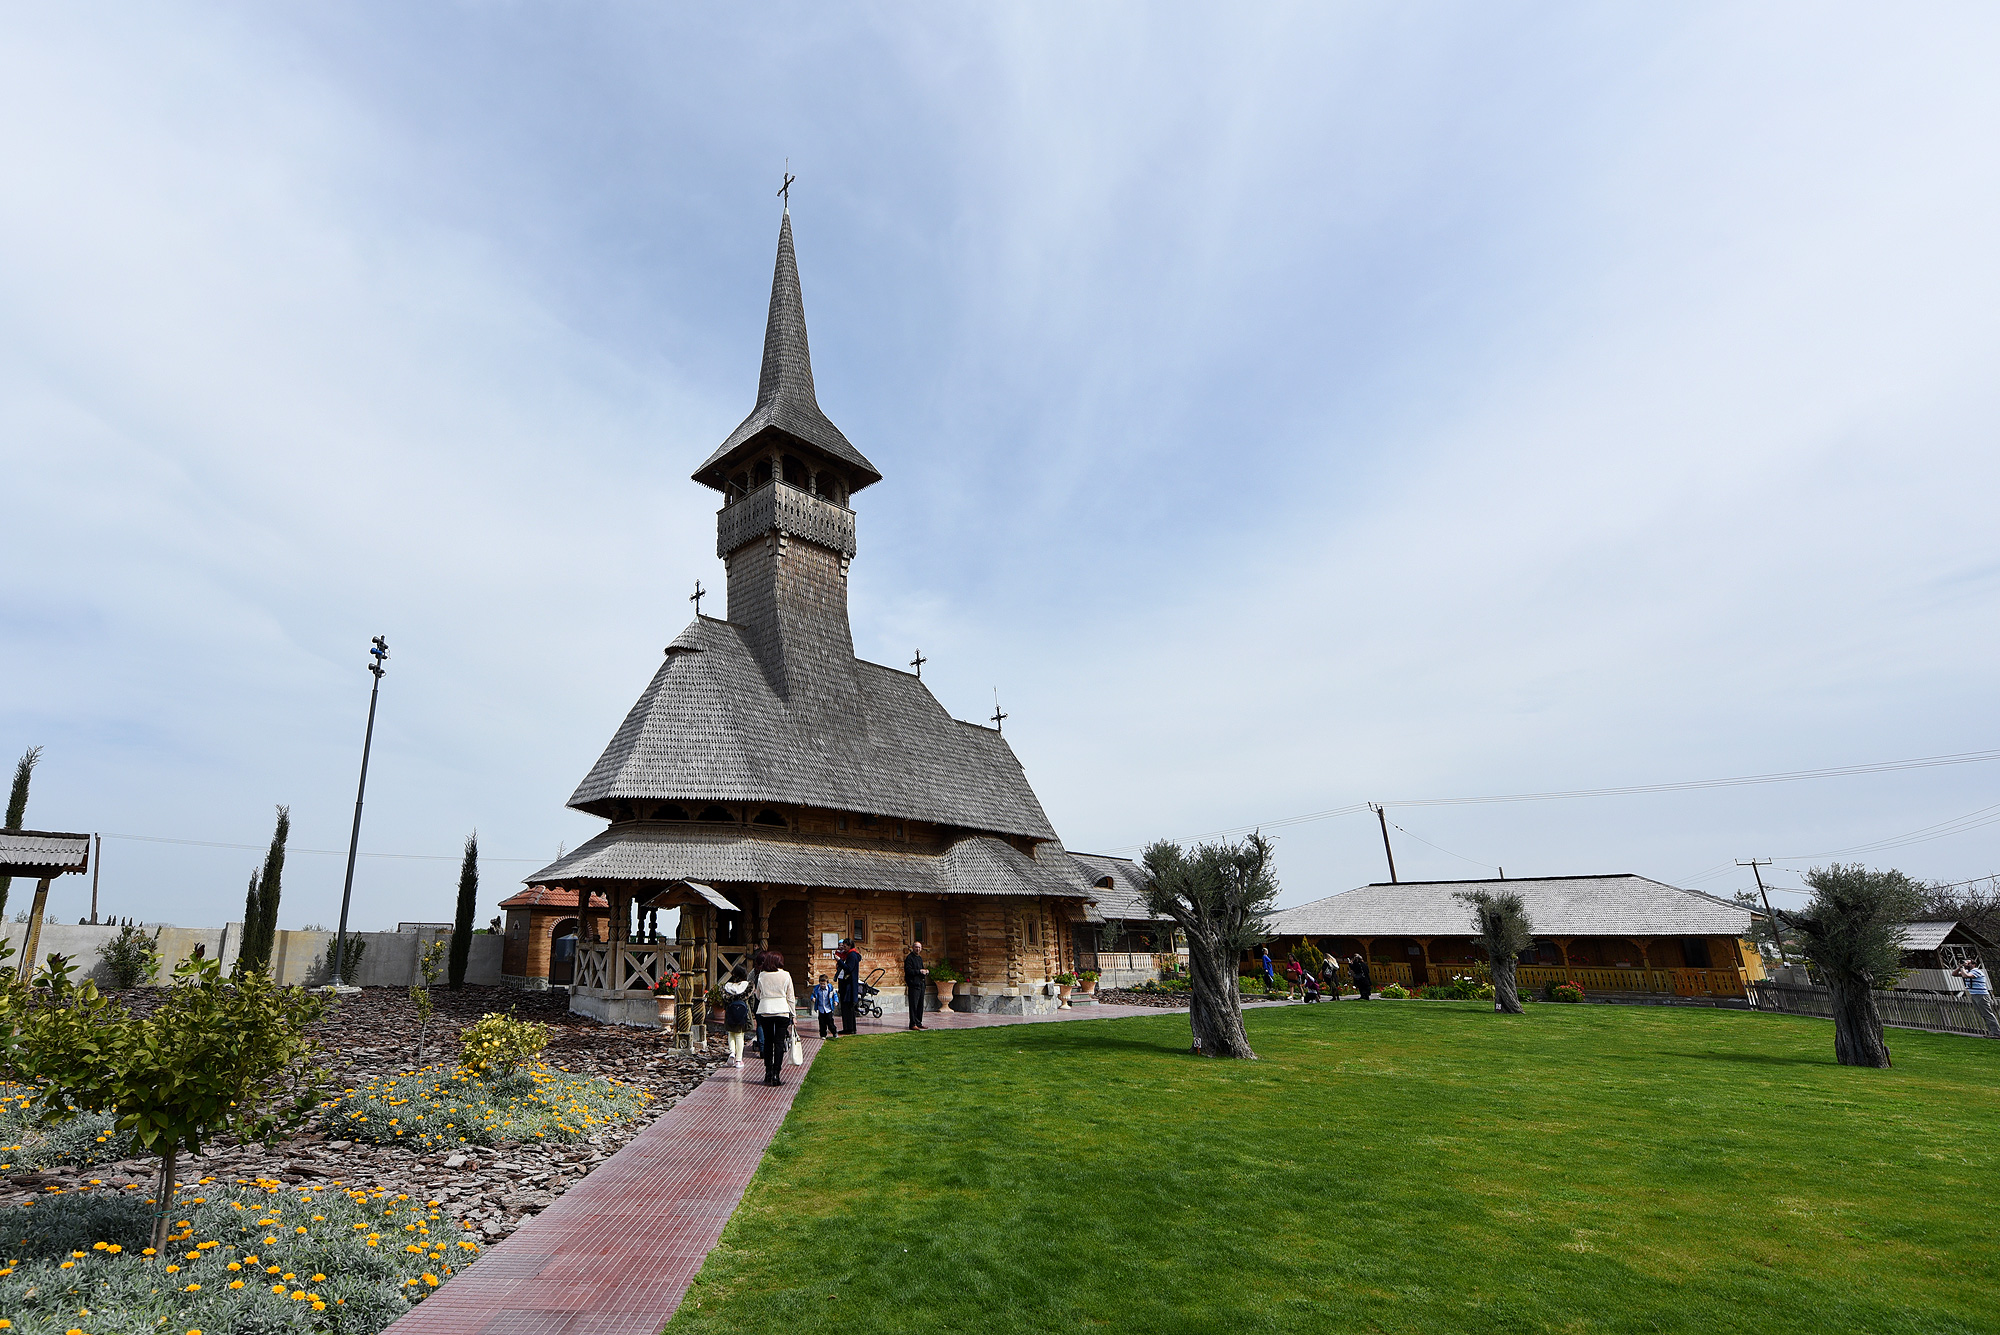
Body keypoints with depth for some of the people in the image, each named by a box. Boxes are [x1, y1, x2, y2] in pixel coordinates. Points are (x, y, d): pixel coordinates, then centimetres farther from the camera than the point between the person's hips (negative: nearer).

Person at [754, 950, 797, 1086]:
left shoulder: (761, 976, 2)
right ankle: (776, 1074, -1)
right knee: (779, 1043, 2)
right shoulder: (785, 975, -2)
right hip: (782, 1011, -2)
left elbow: (758, 995, 12)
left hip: (764, 1011, 2)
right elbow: (791, 997, 1)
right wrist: (793, 1015, 8)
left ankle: (768, 1073, 16)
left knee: (768, 1041, 14)